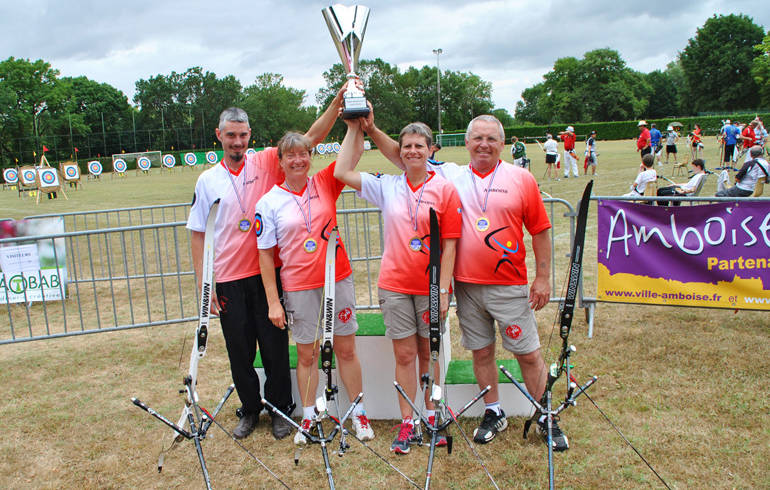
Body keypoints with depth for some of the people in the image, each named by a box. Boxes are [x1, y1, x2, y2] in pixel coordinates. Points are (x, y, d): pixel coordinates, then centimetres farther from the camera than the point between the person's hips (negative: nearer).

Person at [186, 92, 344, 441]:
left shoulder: (266, 163, 0)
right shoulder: (208, 180, 5)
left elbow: (311, 138, -8)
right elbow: (198, 233, 6)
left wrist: (337, 103, -21)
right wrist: (202, 281, 0)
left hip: (267, 273, -1)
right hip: (228, 280, 2)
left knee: (275, 346, 7)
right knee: (239, 351, 11)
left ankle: (280, 409, 25)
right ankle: (250, 409, 31)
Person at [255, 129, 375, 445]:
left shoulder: (325, 184, 2)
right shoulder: (269, 202, -3)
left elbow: (352, 155, -3)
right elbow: (266, 254, -3)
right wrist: (273, 301, -6)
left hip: (338, 280, 2)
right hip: (299, 288, -1)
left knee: (346, 349, 10)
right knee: (307, 354, 10)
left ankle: (358, 412, 26)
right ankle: (308, 417, 27)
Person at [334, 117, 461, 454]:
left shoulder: (444, 189, -3)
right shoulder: (387, 187, 4)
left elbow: (449, 245, -4)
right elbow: (342, 173, 2)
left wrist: (443, 290, -9)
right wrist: (355, 129, 0)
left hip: (431, 287, -1)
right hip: (395, 286, 1)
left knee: (429, 353, 12)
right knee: (404, 355, 7)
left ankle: (432, 415, 28)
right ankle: (407, 424, 18)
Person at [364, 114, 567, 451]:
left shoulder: (521, 179, 0)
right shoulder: (450, 176, 4)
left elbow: (540, 230, 2)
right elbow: (402, 157, 5)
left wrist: (543, 277, -2)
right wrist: (372, 130, -5)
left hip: (509, 286, -2)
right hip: (466, 286, 2)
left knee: (528, 353, 5)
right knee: (481, 352, 12)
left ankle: (545, 418, 23)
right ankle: (493, 413, 30)